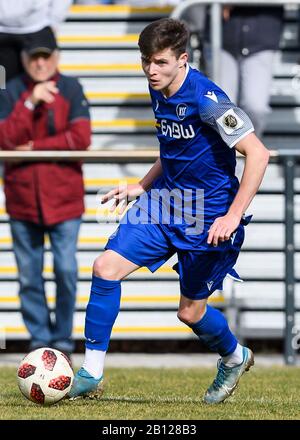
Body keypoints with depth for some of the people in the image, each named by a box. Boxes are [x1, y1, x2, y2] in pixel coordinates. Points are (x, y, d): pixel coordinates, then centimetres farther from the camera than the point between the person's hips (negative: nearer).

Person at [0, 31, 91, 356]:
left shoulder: (71, 90, 0)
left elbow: (81, 138, -12)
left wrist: (34, 148, -11)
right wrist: (30, 102, -18)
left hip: (63, 197, -2)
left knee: (66, 271, -4)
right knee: (29, 274, 5)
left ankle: (62, 338, 9)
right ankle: (40, 338, 15)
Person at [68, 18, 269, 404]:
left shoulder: (206, 99, -23)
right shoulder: (158, 91, 3)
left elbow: (257, 154, -24)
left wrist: (233, 216, -27)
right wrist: (142, 187, 14)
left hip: (208, 217, -7)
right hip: (165, 202, 7)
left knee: (190, 311, 4)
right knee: (106, 267, -9)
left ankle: (235, 358, 38)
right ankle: (91, 375, -1)